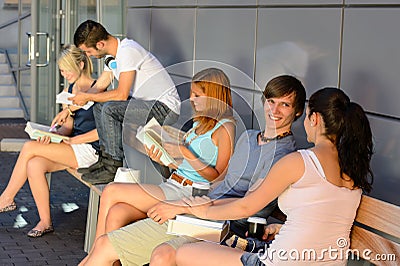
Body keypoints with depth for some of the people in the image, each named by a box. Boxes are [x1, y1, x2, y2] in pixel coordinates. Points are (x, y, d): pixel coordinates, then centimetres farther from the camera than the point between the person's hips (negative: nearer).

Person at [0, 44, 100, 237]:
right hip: (72, 148, 7)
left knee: (29, 147, -17)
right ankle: (45, 222, -11)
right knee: (34, 165, -21)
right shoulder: (69, 90, 15)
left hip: (89, 150, -7)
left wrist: (71, 140, -15)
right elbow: (67, 126, 15)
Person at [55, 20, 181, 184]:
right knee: (99, 107, 10)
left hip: (165, 108, -10)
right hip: (148, 104, 10)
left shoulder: (127, 51, -20)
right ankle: (105, 159, 8)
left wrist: (87, 97, -12)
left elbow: (121, 94, -24)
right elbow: (99, 87, 18)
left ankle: (113, 167, -15)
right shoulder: (113, 56, 10)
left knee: (110, 110, -24)